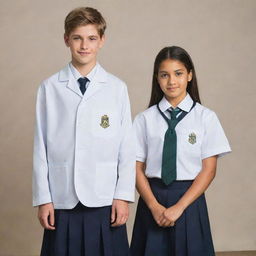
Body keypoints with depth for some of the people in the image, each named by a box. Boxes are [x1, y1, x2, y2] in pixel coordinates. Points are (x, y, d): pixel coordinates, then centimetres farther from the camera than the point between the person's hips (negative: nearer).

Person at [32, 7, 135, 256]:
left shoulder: (117, 88, 0)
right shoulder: (49, 88, 1)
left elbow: (127, 148, 2)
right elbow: (41, 147, 3)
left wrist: (123, 197, -1)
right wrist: (43, 199, 1)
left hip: (105, 203, 0)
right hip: (62, 203, 0)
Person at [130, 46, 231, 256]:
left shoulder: (205, 117, -3)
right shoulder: (145, 119, 1)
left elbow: (209, 170, -4)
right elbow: (138, 169, 1)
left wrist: (179, 207, -11)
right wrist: (155, 206, -11)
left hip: (189, 200, -1)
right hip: (152, 200, 1)